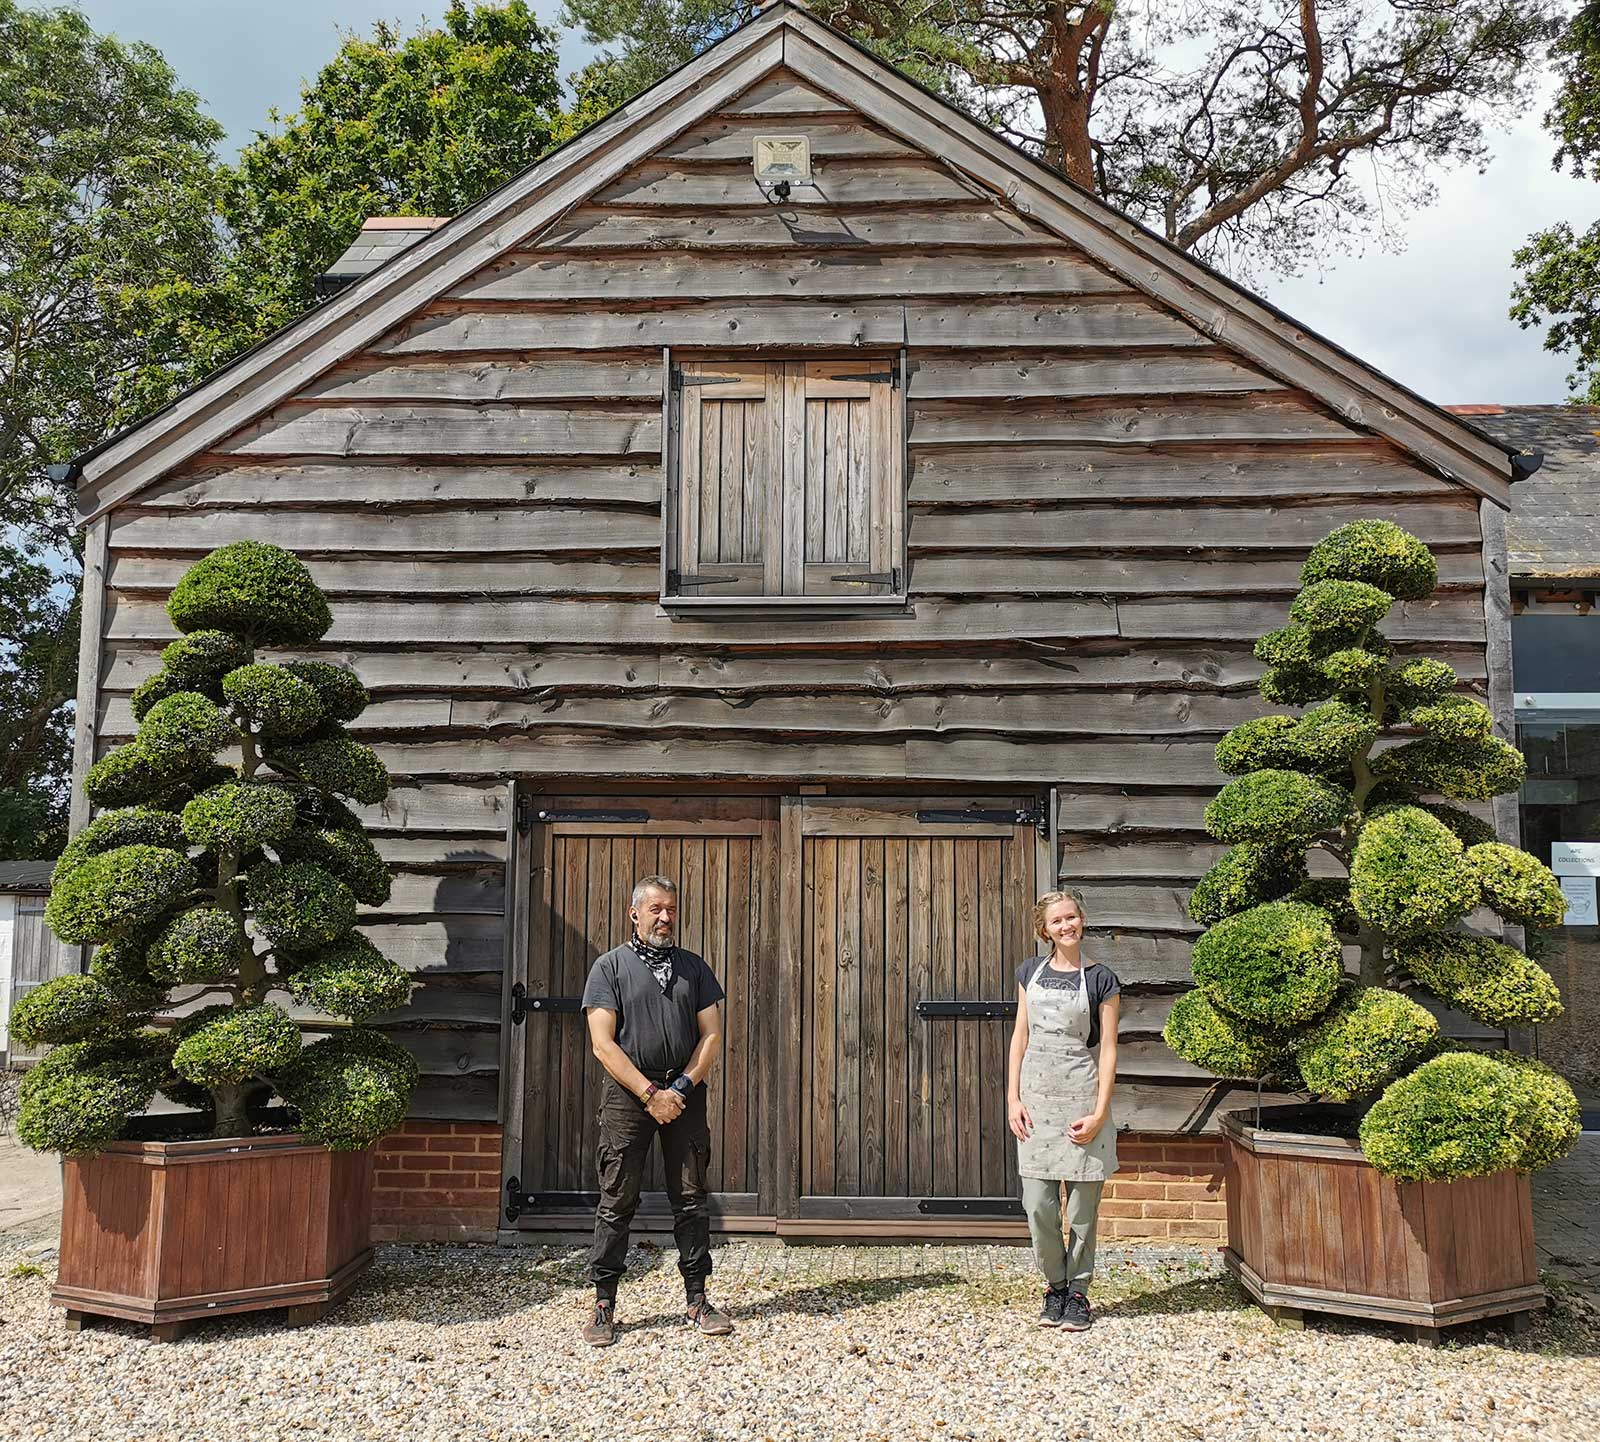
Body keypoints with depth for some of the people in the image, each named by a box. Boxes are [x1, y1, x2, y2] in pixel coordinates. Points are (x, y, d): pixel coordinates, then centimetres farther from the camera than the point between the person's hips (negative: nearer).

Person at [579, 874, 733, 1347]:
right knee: (617, 1202, -1)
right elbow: (603, 1044, -5)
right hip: (628, 1092, -3)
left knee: (690, 1198, 4)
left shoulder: (693, 967, 13)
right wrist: (650, 1093, -12)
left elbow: (712, 1034, 7)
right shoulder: (610, 967, 2)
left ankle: (697, 1302, 12)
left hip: (684, 1091, 3)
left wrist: (681, 1087, -7)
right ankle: (604, 1306, 7)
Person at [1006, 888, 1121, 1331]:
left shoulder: (1101, 979, -1)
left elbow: (1108, 1050, -3)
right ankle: (1054, 1287, 19)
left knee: (1082, 1204, 4)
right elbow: (1020, 1037, 10)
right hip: (1037, 1095, 3)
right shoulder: (1031, 972, 9)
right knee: (1038, 1204, 1)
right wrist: (1013, 1098, 2)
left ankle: (1078, 1293, 18)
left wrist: (1099, 1113, -9)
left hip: (1082, 1096, -2)